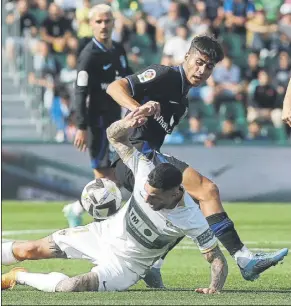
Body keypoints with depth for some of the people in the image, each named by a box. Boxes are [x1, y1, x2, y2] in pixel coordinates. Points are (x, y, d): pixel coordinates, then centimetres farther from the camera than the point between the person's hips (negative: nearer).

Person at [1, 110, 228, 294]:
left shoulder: (192, 220, -32)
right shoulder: (146, 171, -23)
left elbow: (217, 259, -23)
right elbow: (114, 135, -11)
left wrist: (214, 287, -43)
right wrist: (125, 125, -34)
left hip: (125, 264, -4)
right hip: (105, 233, 4)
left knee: (70, 287, -26)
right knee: (30, 250, 4)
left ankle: (19, 277, 1)